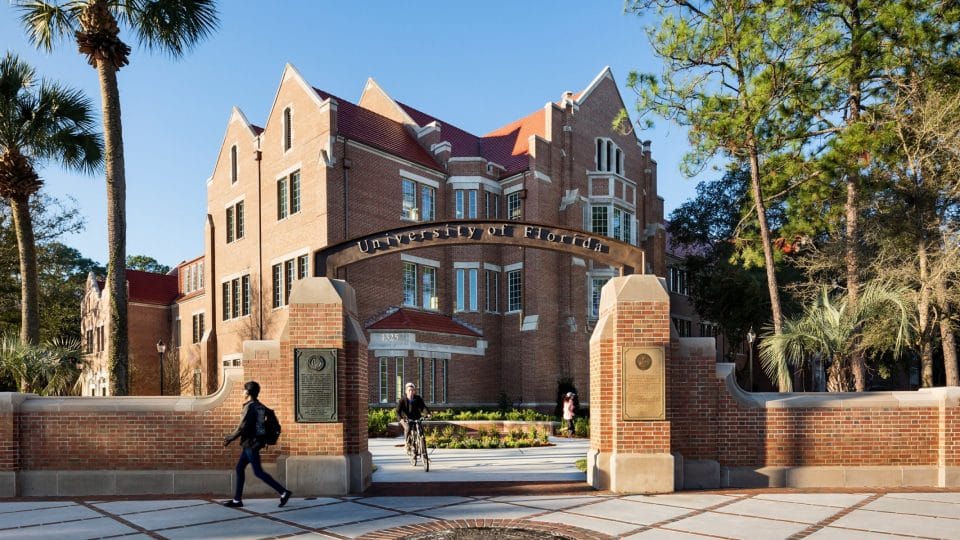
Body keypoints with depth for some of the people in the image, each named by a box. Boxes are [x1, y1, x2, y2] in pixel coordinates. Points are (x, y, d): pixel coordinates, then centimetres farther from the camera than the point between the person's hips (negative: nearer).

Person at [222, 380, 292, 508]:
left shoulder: (250, 407, -17)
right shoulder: (259, 406, 11)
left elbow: (242, 427, -19)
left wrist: (229, 438, -8)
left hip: (250, 443, -10)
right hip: (250, 443, 10)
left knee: (258, 472, -6)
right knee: (240, 469, 14)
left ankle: (283, 492, -7)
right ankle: (237, 500, 19)